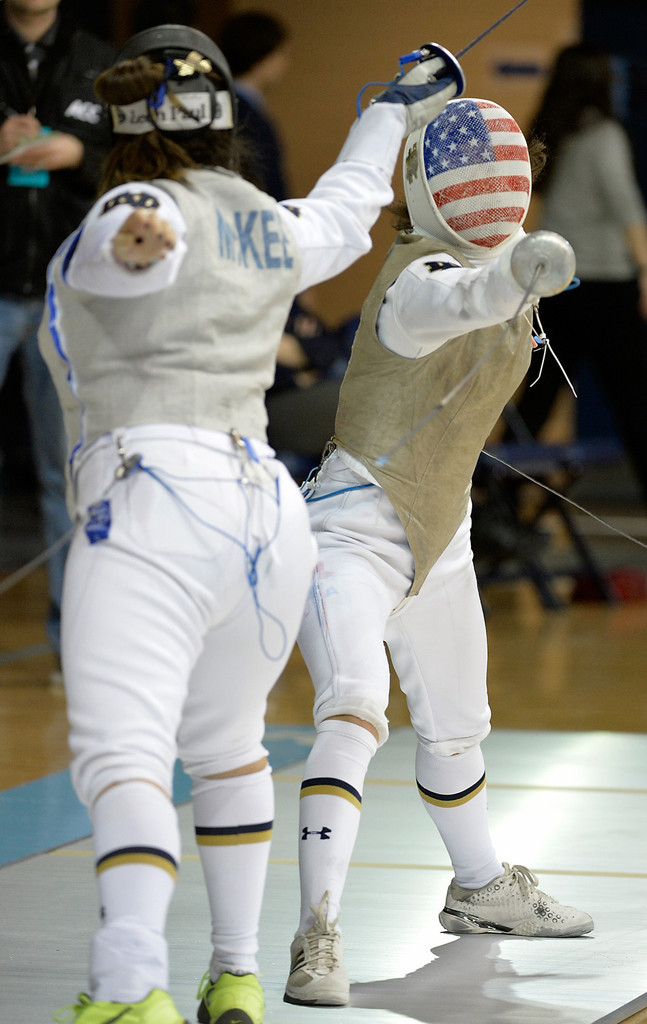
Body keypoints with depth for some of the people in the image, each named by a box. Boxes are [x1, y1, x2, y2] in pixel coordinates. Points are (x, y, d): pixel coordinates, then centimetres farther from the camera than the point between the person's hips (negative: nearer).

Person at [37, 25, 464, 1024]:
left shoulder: (145, 215, 0)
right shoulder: (273, 232, 19)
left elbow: (135, 242, -26)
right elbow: (344, 212, 42)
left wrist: (135, 237, -50)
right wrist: (398, 105, 58)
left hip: (150, 504, -7)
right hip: (268, 514, 7)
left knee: (122, 762, -20)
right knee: (225, 744, 30)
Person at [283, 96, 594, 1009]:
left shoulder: (501, 251, 0)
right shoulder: (424, 277, -26)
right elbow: (464, 301, -53)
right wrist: (521, 272, -71)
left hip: (435, 532, 9)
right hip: (354, 530, -9)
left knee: (455, 729, 27)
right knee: (356, 718, -31)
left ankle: (481, 890, 51)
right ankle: (319, 942, -36)